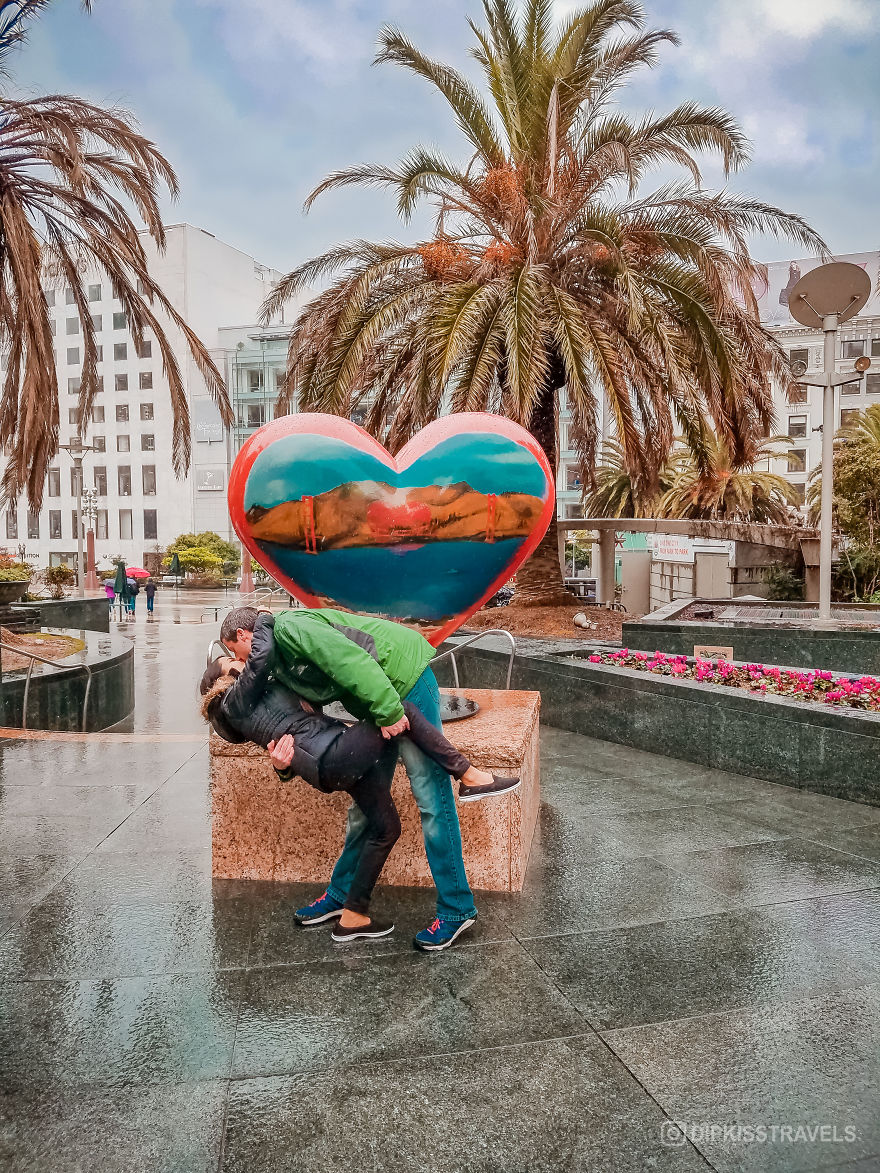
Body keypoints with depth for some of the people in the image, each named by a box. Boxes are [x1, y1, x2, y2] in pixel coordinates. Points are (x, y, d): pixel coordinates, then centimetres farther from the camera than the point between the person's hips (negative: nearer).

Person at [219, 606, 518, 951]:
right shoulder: (280, 663, 15)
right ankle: (342, 893, 30)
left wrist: (387, 710, -27)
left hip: (405, 677, -10)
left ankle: (456, 909, -1)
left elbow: (349, 659, -26)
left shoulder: (287, 627, -15)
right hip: (380, 701, 10)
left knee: (431, 798, -8)